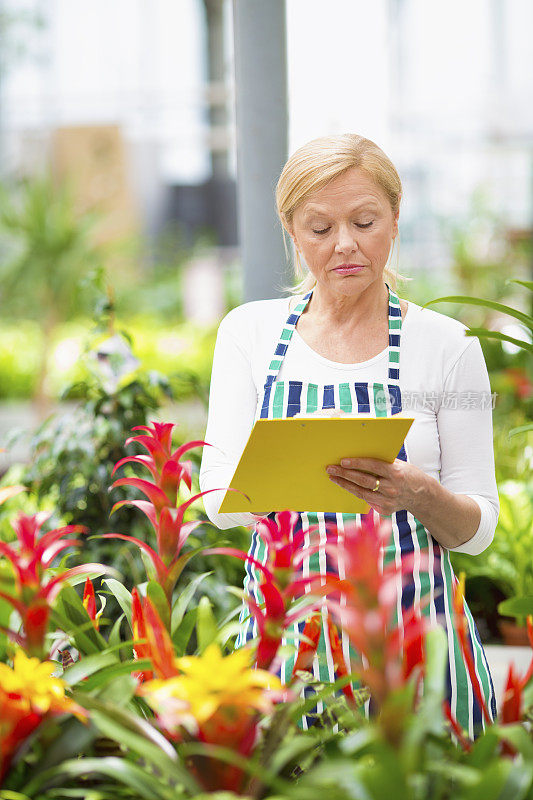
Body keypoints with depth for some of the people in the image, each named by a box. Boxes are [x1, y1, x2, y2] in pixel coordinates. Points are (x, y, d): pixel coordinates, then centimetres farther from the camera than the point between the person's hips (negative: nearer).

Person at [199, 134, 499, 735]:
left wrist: (419, 494, -19)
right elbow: (218, 497, -1)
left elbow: (476, 528, 2)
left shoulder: (446, 345, 1)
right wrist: (291, 474, -22)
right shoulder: (250, 331, 6)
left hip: (412, 630, -1)